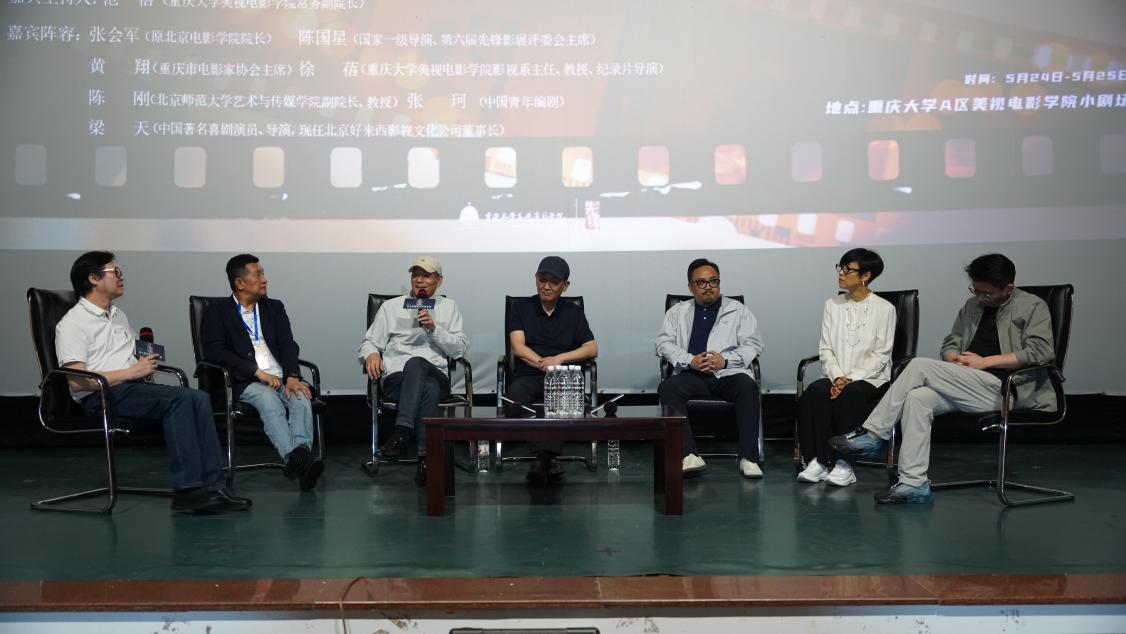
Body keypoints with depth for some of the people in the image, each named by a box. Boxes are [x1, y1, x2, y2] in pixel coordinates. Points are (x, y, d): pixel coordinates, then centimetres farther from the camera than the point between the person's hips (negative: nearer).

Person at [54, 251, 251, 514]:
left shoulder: (118, 315, 25)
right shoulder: (72, 323, -2)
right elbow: (77, 381, -13)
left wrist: (146, 363, 11)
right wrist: (131, 372, -12)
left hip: (134, 386, 8)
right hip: (102, 395, -8)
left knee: (199, 398, -19)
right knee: (180, 398, -30)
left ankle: (211, 486, -26)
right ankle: (186, 490, -33)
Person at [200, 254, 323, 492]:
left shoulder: (275, 308, 22)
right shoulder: (217, 311, 10)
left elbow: (288, 345, 9)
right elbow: (213, 350, -5)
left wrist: (292, 377, -12)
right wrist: (258, 372, -13)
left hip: (282, 379, 4)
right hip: (246, 383, -3)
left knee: (302, 399, -30)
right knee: (269, 400, -36)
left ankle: (301, 454, -52)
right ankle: (296, 458, -55)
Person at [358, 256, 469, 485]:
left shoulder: (449, 307, 20)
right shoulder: (391, 307, 21)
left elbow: (461, 349, 10)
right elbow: (369, 342, 17)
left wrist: (434, 328, -4)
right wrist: (371, 354, -7)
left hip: (436, 375, 0)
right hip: (396, 377, 0)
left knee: (416, 363, -39)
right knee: (428, 389, -38)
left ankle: (402, 432, -46)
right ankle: (427, 456, -42)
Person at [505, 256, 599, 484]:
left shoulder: (574, 312, 17)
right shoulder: (521, 308, 14)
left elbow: (592, 349, 8)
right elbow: (518, 347, 2)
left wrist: (560, 358, -9)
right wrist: (545, 364, -14)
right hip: (527, 376, 0)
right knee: (516, 394, -36)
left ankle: (542, 457, -44)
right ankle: (547, 458, -42)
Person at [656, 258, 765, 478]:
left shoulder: (737, 310, 17)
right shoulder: (677, 312, 20)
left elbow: (753, 343, 7)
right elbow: (664, 343, 9)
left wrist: (725, 360, -10)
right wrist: (689, 360, -10)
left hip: (728, 373, -1)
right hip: (692, 376, 1)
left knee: (748, 386, -34)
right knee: (666, 388, -30)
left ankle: (748, 458, -32)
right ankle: (689, 456, -37)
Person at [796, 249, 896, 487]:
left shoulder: (884, 308, 1)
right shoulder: (832, 305, 12)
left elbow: (880, 355, -5)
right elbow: (825, 349, 7)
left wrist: (850, 379, -17)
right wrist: (837, 377, -12)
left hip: (870, 378, -3)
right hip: (835, 376, 3)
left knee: (849, 395, -36)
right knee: (814, 392, -29)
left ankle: (844, 464, -27)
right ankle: (817, 461, -26)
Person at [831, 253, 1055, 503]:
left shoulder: (1033, 307, 3)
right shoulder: (972, 305, 22)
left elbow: (1041, 351, -11)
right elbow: (949, 344, 24)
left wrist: (985, 361, -11)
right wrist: (958, 360, 0)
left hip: (1001, 389, -6)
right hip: (968, 386, 6)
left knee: (920, 366, -22)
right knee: (916, 397, -26)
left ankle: (872, 434, -14)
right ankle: (914, 483, -26)